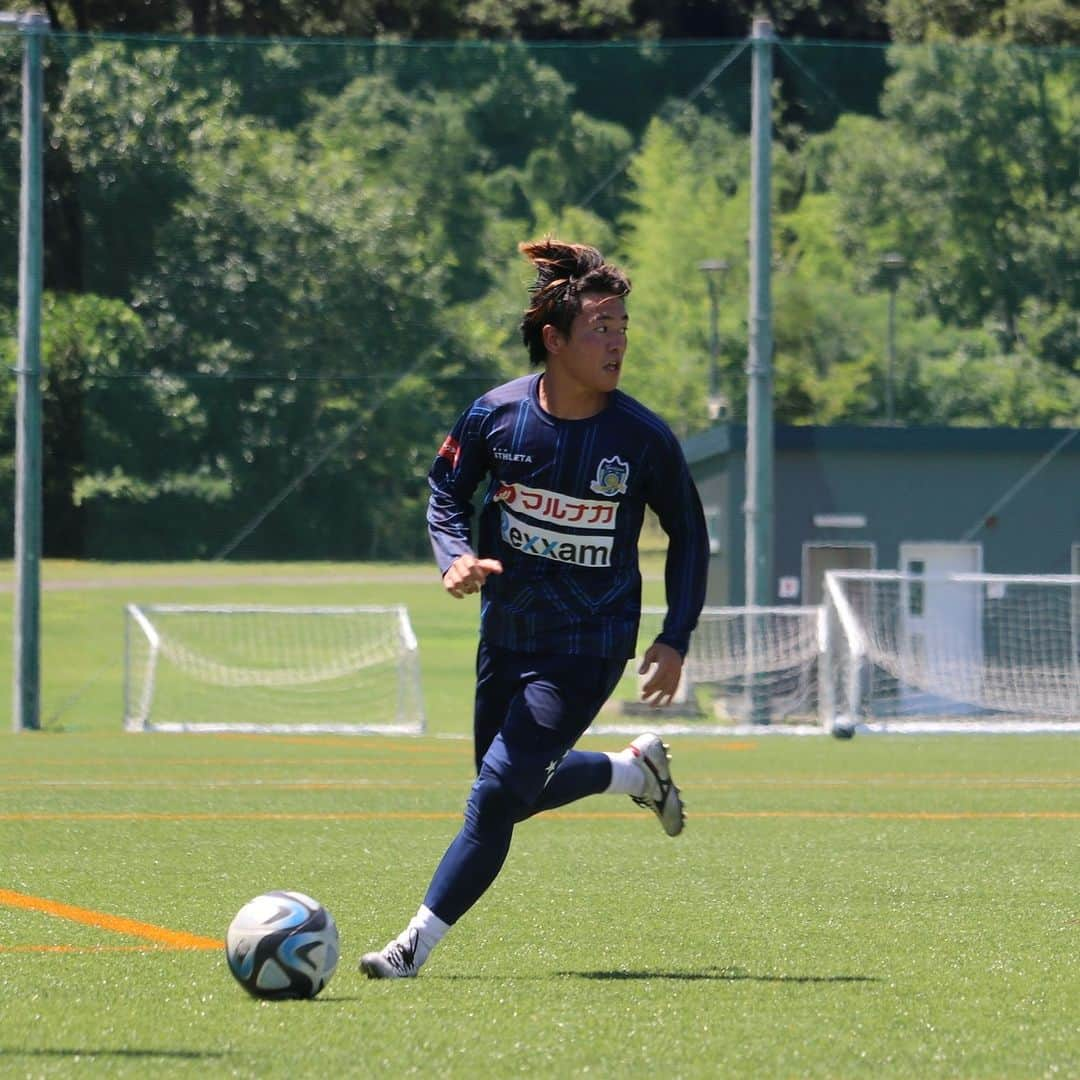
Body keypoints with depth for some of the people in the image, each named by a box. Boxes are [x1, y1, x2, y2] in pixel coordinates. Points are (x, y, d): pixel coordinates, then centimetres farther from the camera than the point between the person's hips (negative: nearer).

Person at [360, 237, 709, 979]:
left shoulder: (643, 438, -14)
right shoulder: (496, 415, -9)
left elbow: (689, 534, 1)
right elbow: (446, 492, 7)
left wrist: (676, 640, -5)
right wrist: (457, 557, -13)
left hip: (588, 647, -4)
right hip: (507, 632, 4)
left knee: (498, 793, -14)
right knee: (518, 794, 17)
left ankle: (418, 945, -6)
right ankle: (635, 769, 44)